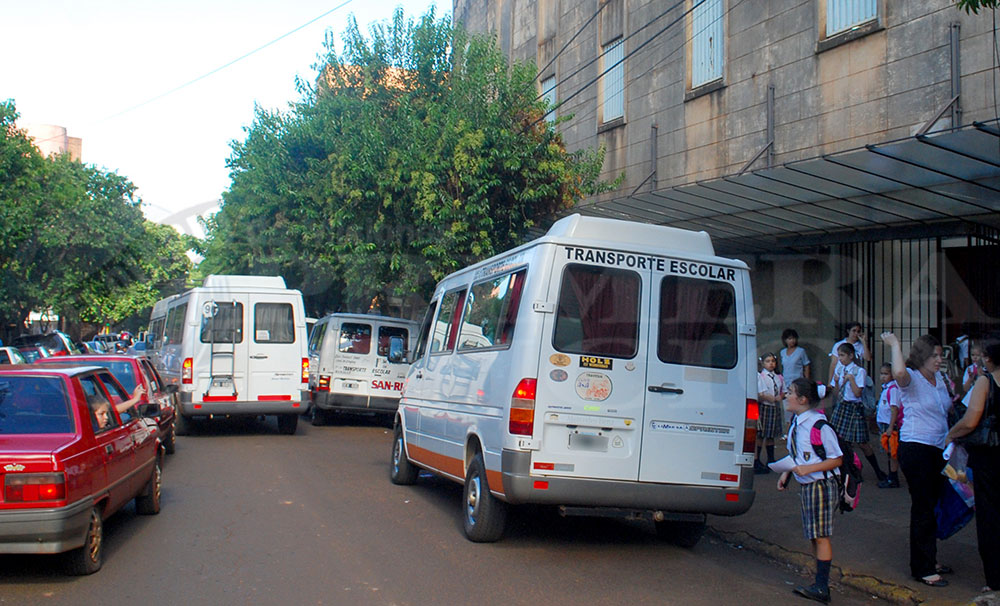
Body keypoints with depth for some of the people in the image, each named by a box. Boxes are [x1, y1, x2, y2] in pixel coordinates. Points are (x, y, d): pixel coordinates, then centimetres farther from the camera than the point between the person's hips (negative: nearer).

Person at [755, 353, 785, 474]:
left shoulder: (779, 377, 10)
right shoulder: (760, 376, -8)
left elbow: (783, 392, 15)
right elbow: (761, 395, -14)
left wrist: (781, 397, -6)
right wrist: (774, 398, -19)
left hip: (775, 408, 6)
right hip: (764, 407, -6)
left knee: (771, 435, 16)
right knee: (760, 435, -6)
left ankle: (771, 460, 25)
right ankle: (756, 462, -2)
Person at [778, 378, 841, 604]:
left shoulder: (819, 425, -19)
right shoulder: (796, 422, 5)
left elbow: (836, 459, -14)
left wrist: (808, 468, -23)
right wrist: (786, 473, 7)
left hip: (820, 485, -8)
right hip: (805, 486, 8)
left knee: (821, 536, -4)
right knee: (814, 536, 12)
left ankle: (821, 588, 1)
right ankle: (821, 584, 21)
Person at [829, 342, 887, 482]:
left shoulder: (859, 371, -8)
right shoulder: (839, 370, 8)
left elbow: (857, 393, -15)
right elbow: (837, 395, 8)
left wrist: (850, 378, -16)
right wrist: (836, 382, -7)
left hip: (854, 408, -5)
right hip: (841, 407, 5)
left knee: (860, 443, -3)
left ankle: (878, 471, 14)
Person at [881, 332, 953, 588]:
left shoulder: (939, 379, 12)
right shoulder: (911, 379, -11)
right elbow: (899, 373, -37)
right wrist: (894, 344, -24)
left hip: (938, 449, 8)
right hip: (915, 448, -8)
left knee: (934, 506, 15)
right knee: (923, 508, -3)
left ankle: (929, 560, 28)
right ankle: (923, 569, 4)